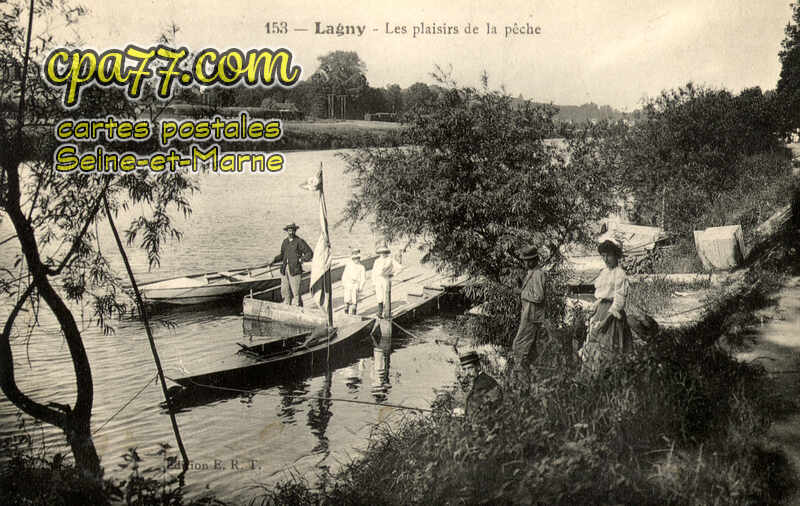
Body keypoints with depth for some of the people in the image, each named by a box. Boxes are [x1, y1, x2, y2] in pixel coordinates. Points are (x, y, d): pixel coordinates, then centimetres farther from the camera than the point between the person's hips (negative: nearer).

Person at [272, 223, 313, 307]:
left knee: (295, 292, -6)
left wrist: (300, 260, -15)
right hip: (284, 269, 6)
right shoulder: (285, 242, 13)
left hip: (295, 270, -6)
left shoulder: (300, 242, -5)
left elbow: (310, 253, -3)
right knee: (285, 290, 7)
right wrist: (275, 260, 9)